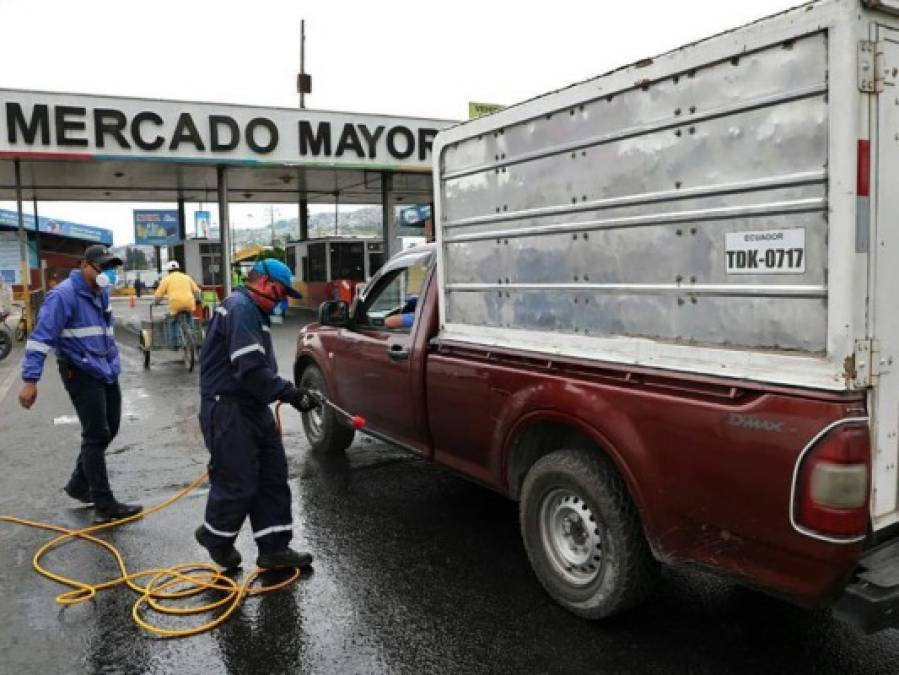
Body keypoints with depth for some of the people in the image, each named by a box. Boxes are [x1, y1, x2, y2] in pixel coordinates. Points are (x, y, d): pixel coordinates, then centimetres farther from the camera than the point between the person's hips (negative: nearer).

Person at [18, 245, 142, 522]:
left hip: (107, 372, 9)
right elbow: (42, 336, -22)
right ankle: (105, 505, 4)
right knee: (97, 436, -4)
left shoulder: (101, 293, 10)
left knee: (108, 430, 15)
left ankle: (79, 484, 33)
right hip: (81, 374, -8)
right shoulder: (64, 295, -17)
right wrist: (30, 379, -27)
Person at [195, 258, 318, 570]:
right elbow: (250, 369, -25)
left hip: (252, 407, 11)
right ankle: (215, 536, 24)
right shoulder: (240, 308, -16)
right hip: (228, 409, -11)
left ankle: (274, 548, 17)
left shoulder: (254, 311, 19)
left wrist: (288, 391, 12)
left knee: (273, 477, 10)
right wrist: (290, 393, -20)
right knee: (239, 483, -2)